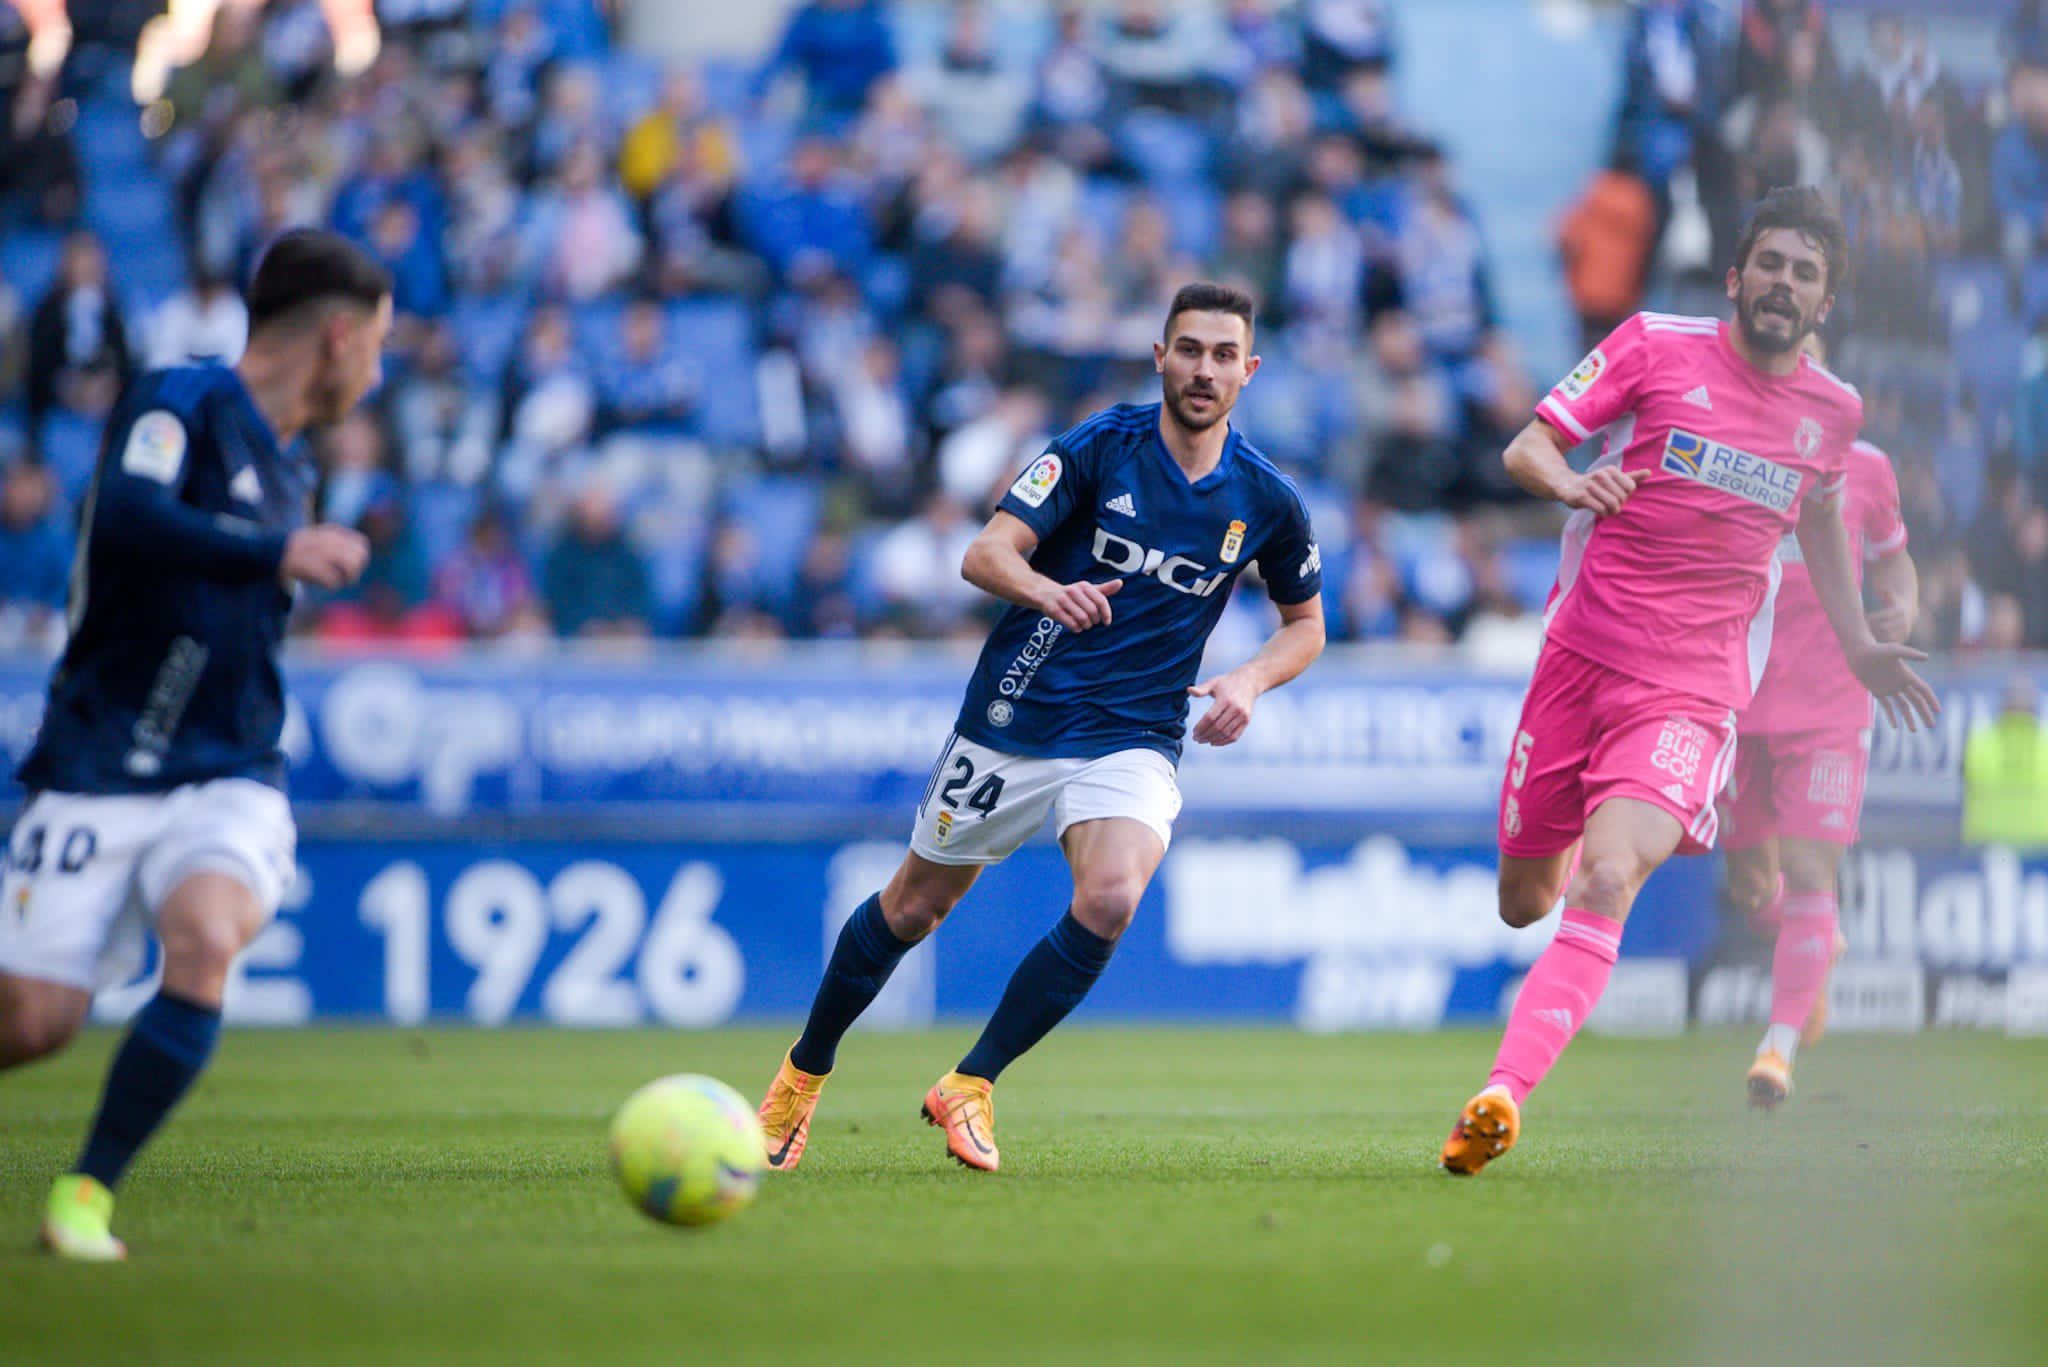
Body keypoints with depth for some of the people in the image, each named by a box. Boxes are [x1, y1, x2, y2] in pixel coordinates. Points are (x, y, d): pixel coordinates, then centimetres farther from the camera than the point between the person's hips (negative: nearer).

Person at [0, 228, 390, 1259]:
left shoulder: (286, 467, 18)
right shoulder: (181, 403, -6)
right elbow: (127, 519, -26)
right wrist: (278, 552, -26)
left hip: (229, 780, 5)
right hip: (97, 774, -5)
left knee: (206, 942, -26)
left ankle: (86, 1195, -16)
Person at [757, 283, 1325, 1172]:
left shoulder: (1266, 499, -2)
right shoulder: (1099, 447, -10)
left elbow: (1305, 622, 14)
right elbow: (986, 554, -18)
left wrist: (1250, 680, -7)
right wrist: (1046, 590, -40)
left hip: (1133, 739, 1)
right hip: (1015, 719, -1)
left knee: (1110, 899, -26)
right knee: (913, 906, 9)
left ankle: (970, 1084, -8)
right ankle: (805, 1072, 35)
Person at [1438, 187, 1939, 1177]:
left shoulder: (1834, 412, 8)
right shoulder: (1656, 347, -1)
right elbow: (1526, 448, 0)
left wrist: (1858, 646, 28)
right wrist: (1571, 483, -22)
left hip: (1693, 695, 0)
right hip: (1581, 658, 0)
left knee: (1606, 884, -25)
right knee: (1523, 902, 10)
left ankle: (1501, 1097, -35)